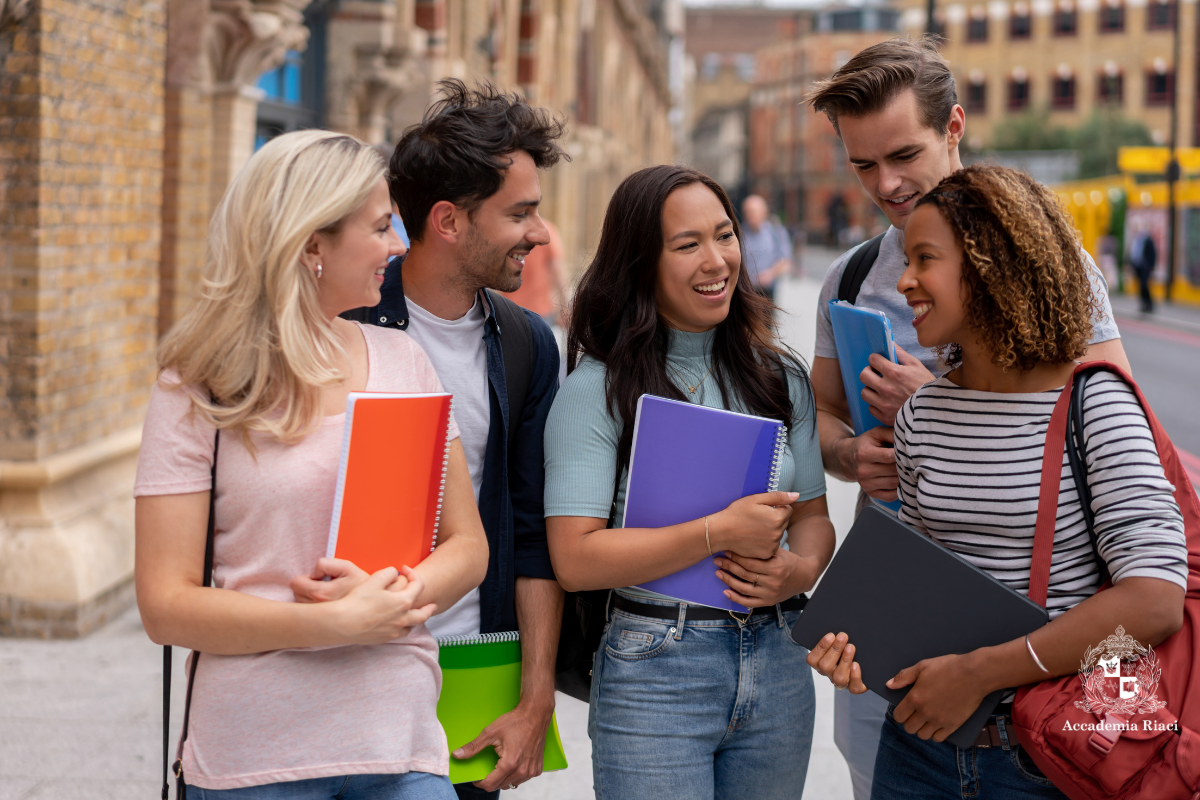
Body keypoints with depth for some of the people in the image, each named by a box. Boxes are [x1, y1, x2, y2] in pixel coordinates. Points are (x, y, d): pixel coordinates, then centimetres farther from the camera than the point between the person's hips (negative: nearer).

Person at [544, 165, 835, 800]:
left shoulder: (779, 376, 9)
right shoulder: (598, 388, -8)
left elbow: (813, 517, 13)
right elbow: (575, 558, -16)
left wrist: (798, 570, -10)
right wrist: (720, 533, -20)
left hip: (778, 664, 5)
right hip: (655, 670, -5)